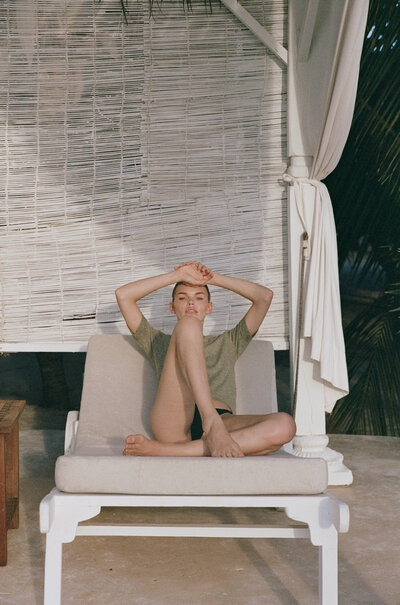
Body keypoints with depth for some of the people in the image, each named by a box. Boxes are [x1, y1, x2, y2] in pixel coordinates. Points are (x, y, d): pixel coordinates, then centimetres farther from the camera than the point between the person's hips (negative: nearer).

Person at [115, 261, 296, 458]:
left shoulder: (228, 343, 36)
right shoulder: (159, 342, 31)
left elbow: (265, 296, 29)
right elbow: (123, 295, 22)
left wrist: (213, 278, 29)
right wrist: (179, 275, 22)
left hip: (222, 420, 2)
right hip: (171, 422, -2)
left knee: (285, 425, -31)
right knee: (188, 323, -16)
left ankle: (163, 450, -36)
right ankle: (213, 425, -33)